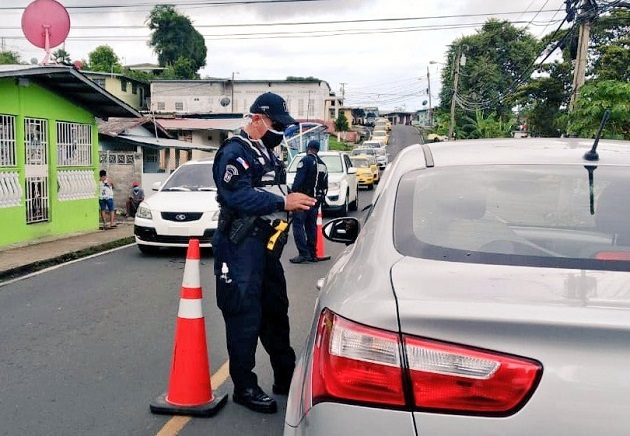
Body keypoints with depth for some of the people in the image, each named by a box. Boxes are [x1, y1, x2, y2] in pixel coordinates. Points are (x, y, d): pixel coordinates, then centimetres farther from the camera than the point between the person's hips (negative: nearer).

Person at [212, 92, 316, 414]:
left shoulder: (267, 154, 18)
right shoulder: (234, 152, -12)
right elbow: (239, 196, -27)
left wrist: (298, 200, 7)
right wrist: (283, 203, -32)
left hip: (267, 243, 10)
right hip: (241, 246, -9)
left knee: (276, 311, 16)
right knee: (244, 316, -3)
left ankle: (285, 376, 29)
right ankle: (244, 387, 10)